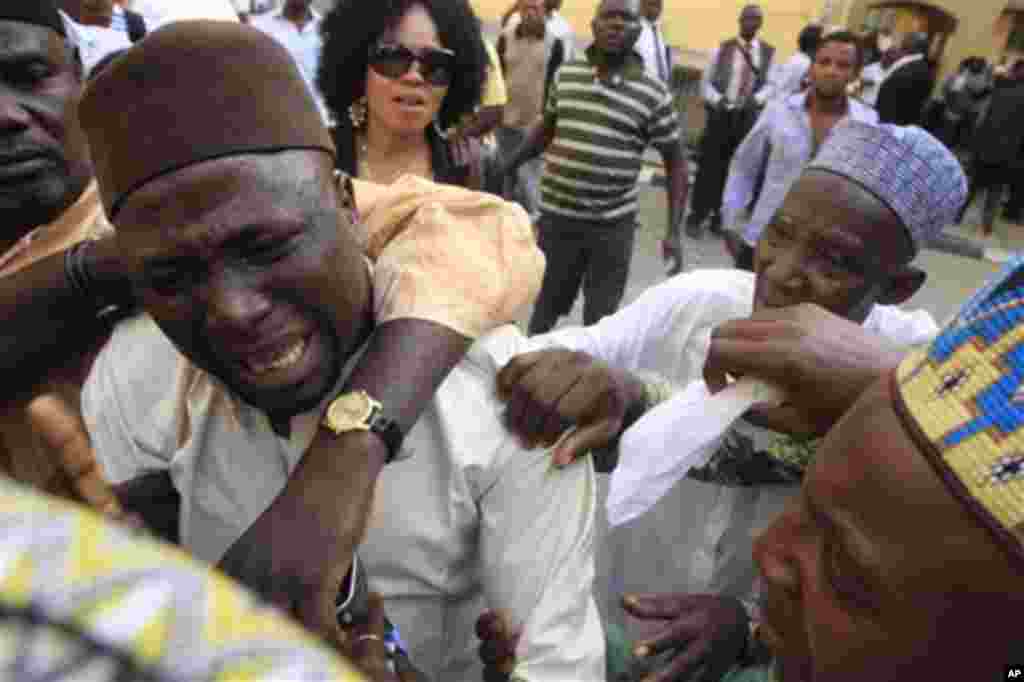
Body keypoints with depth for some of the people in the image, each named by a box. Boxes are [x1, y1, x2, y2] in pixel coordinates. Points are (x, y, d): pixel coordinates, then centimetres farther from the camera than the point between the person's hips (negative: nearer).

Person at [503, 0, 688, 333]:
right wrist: (508, 166, 16)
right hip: (557, 215, 2)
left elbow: (675, 162, -1)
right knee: (548, 305, 15)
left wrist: (673, 231, -9)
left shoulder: (654, 94, -5)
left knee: (600, 317, 7)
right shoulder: (566, 74, 3)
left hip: (614, 224, -2)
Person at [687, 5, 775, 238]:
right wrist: (716, 99, -15)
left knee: (733, 168, 9)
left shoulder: (769, 53, 4)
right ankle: (697, 216, 9)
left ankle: (719, 215, 22)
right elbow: (706, 82, 4)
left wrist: (757, 98, -16)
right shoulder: (723, 48, 3)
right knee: (709, 166, -1)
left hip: (748, 118, 2)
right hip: (720, 114, -1)